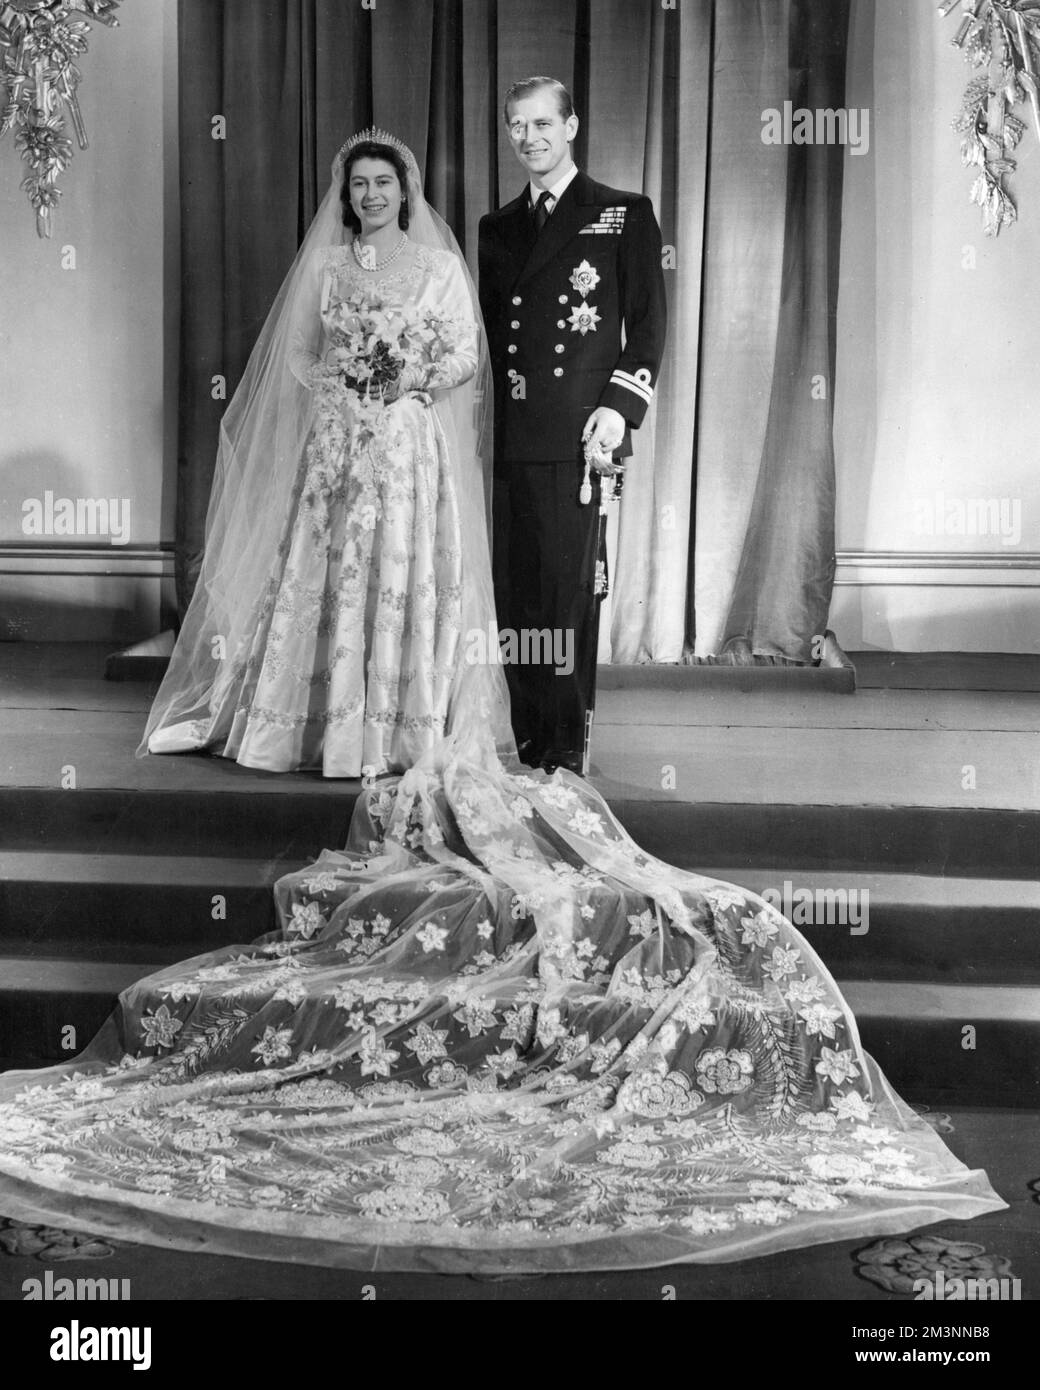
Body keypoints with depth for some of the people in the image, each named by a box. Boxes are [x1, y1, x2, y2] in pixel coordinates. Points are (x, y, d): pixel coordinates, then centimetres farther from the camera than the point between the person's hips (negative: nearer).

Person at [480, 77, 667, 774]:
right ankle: (528, 737, 12)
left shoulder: (625, 214, 7)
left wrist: (619, 407, -11)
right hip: (507, 435, 5)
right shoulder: (497, 226, 21)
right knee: (515, 587, 4)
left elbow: (649, 321, 1)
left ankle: (568, 743, 4)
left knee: (570, 585, -5)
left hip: (579, 430, -4)